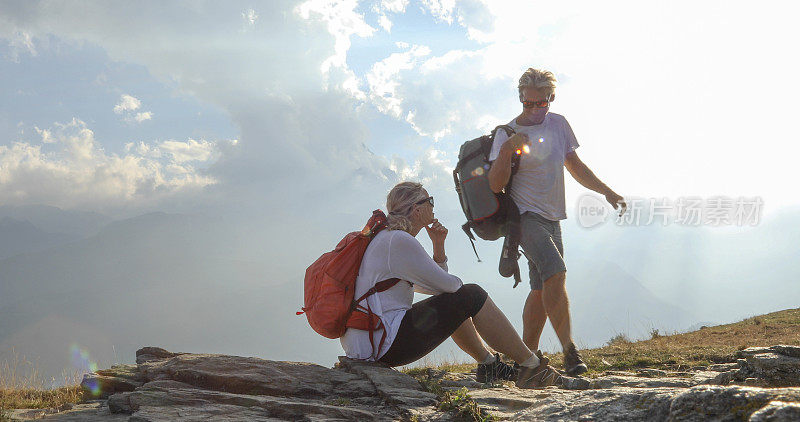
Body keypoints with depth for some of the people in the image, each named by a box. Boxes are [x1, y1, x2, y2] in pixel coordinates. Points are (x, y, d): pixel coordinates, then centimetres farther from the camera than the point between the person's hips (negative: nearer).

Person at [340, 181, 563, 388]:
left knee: (451, 302, 26)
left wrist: (438, 245, 11)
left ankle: (488, 364, 31)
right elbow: (447, 285, -9)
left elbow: (432, 284, 23)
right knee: (472, 296, -5)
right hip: (386, 348, -10)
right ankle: (532, 367, 2)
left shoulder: (384, 239, 19)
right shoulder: (399, 241, -14)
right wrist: (465, 290, 13)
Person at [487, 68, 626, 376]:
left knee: (542, 289, 7)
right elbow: (495, 185, -16)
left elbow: (575, 166, 20)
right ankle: (570, 351, -26)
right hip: (525, 216, -7)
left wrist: (606, 191, 15)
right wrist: (506, 151, -29)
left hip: (552, 218, 7)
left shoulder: (558, 124, 9)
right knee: (555, 273, -25)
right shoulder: (508, 133, -9)